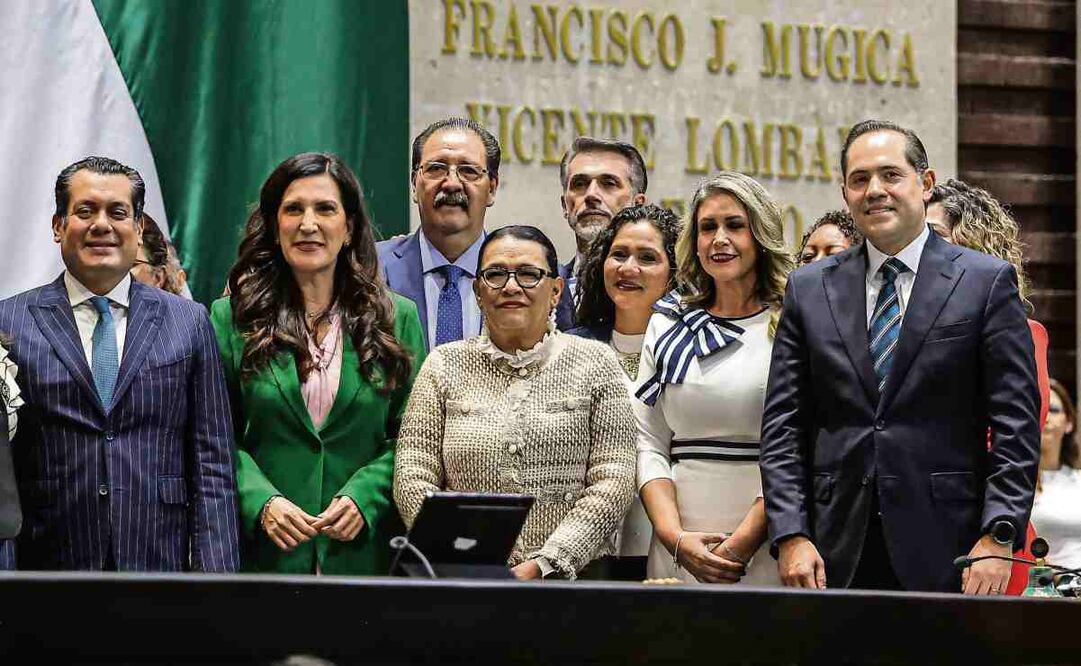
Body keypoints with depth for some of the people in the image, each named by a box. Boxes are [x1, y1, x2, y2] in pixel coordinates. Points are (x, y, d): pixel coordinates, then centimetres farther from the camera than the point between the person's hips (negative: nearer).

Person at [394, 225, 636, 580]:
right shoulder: (445, 366, 12)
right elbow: (413, 477, 6)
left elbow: (613, 482, 1)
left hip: (574, 576, 0)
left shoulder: (595, 362, 9)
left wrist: (543, 565, -9)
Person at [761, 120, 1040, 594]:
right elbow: (783, 426, 9)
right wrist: (790, 537, -3)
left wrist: (998, 538, -11)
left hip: (945, 555, -2)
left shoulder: (987, 282, 4)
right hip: (837, 555, 2)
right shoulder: (810, 289, 12)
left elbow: (1015, 425, -1)